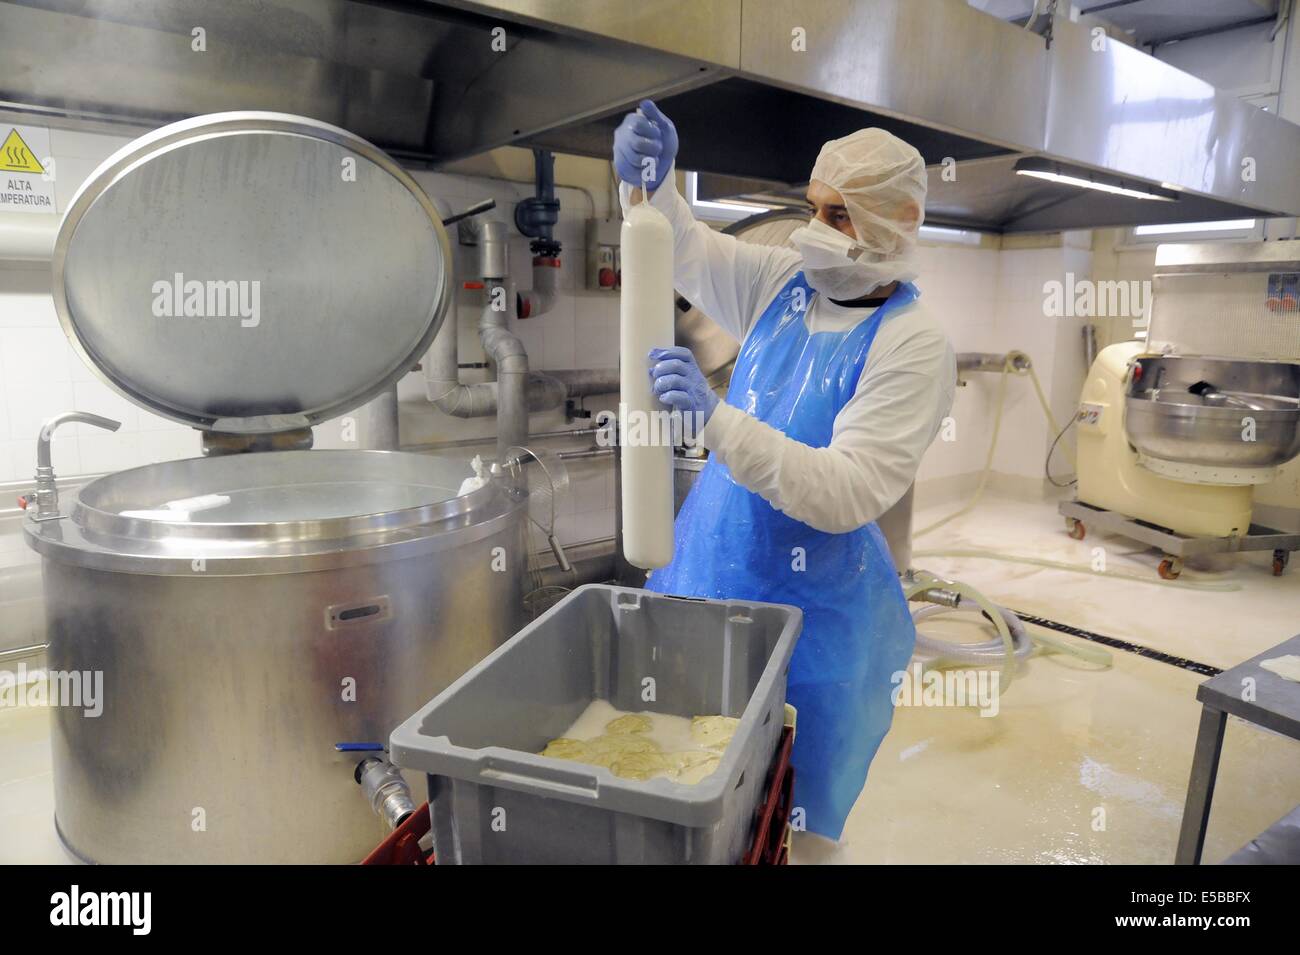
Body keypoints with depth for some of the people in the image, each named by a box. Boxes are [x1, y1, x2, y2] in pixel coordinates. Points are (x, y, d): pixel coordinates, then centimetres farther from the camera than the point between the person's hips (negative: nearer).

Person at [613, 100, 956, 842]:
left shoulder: (914, 345, -19)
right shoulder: (787, 280, 0)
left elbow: (848, 493, -27)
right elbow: (684, 250, 6)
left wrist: (714, 419, -37)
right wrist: (651, 184, -17)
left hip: (811, 604, -5)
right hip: (710, 561, 6)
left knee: (789, 807, 13)